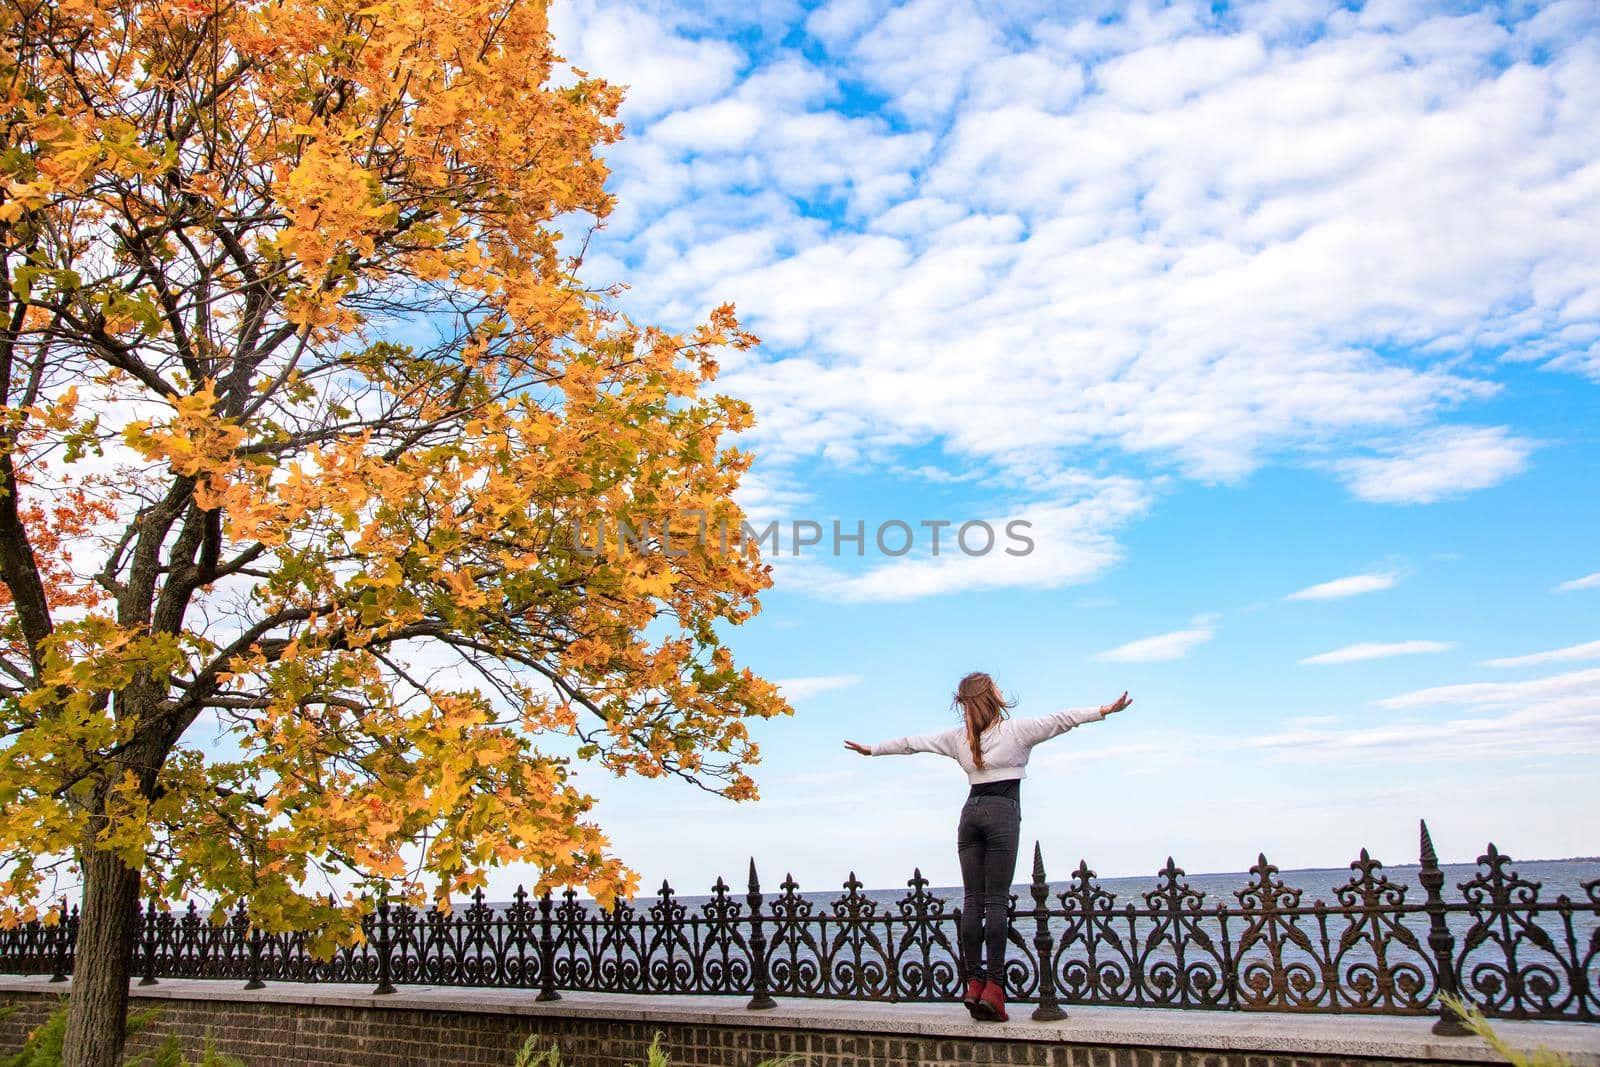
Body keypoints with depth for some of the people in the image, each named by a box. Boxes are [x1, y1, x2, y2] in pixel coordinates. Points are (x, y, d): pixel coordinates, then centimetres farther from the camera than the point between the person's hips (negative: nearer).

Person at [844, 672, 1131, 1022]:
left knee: (973, 899, 4)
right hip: (1002, 812, -4)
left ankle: (975, 981, 1)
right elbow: (1060, 719, -5)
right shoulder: (1016, 730, 0)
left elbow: (911, 742, 18)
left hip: (971, 810, 4)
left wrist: (872, 749, 30)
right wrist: (1104, 710, -2)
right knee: (996, 901, -7)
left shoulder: (958, 737, 11)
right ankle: (994, 985, -11)